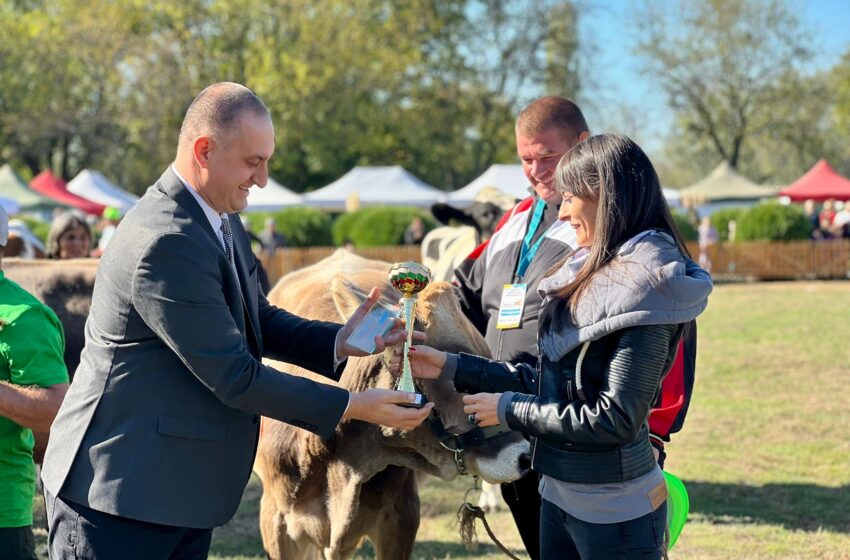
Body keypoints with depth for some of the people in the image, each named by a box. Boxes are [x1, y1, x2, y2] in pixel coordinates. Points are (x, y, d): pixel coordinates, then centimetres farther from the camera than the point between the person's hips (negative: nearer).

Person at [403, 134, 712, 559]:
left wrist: (509, 410, -13)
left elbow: (615, 420, -21)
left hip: (615, 513, -8)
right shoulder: (591, 272, 7)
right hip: (558, 494, 8)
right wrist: (452, 368, 9)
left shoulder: (644, 289, -17)